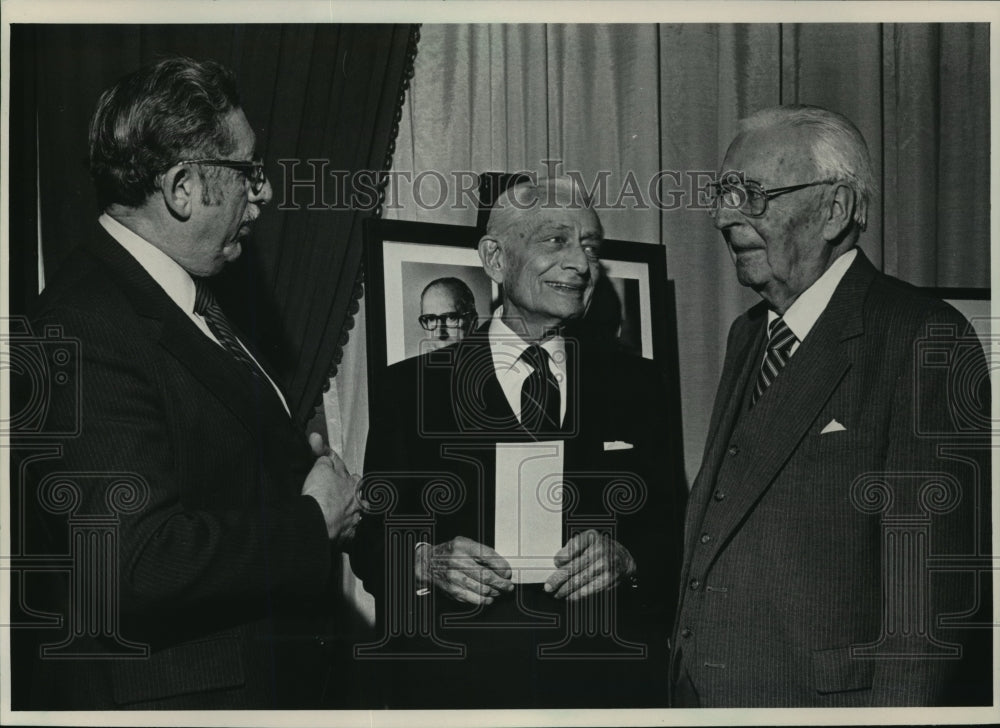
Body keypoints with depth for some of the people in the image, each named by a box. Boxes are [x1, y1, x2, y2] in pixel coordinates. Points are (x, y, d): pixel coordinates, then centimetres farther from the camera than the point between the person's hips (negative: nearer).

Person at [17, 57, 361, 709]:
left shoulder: (187, 293, 8)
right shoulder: (89, 329, -23)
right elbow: (137, 564, -30)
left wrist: (301, 467, 0)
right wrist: (313, 521, -20)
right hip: (163, 695, -9)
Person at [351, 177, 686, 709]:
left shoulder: (636, 385, 7)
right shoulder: (411, 388, 2)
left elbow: (676, 530, 6)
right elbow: (371, 539, 1)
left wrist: (626, 558, -14)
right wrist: (426, 562, -19)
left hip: (605, 679, 2)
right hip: (452, 680, -1)